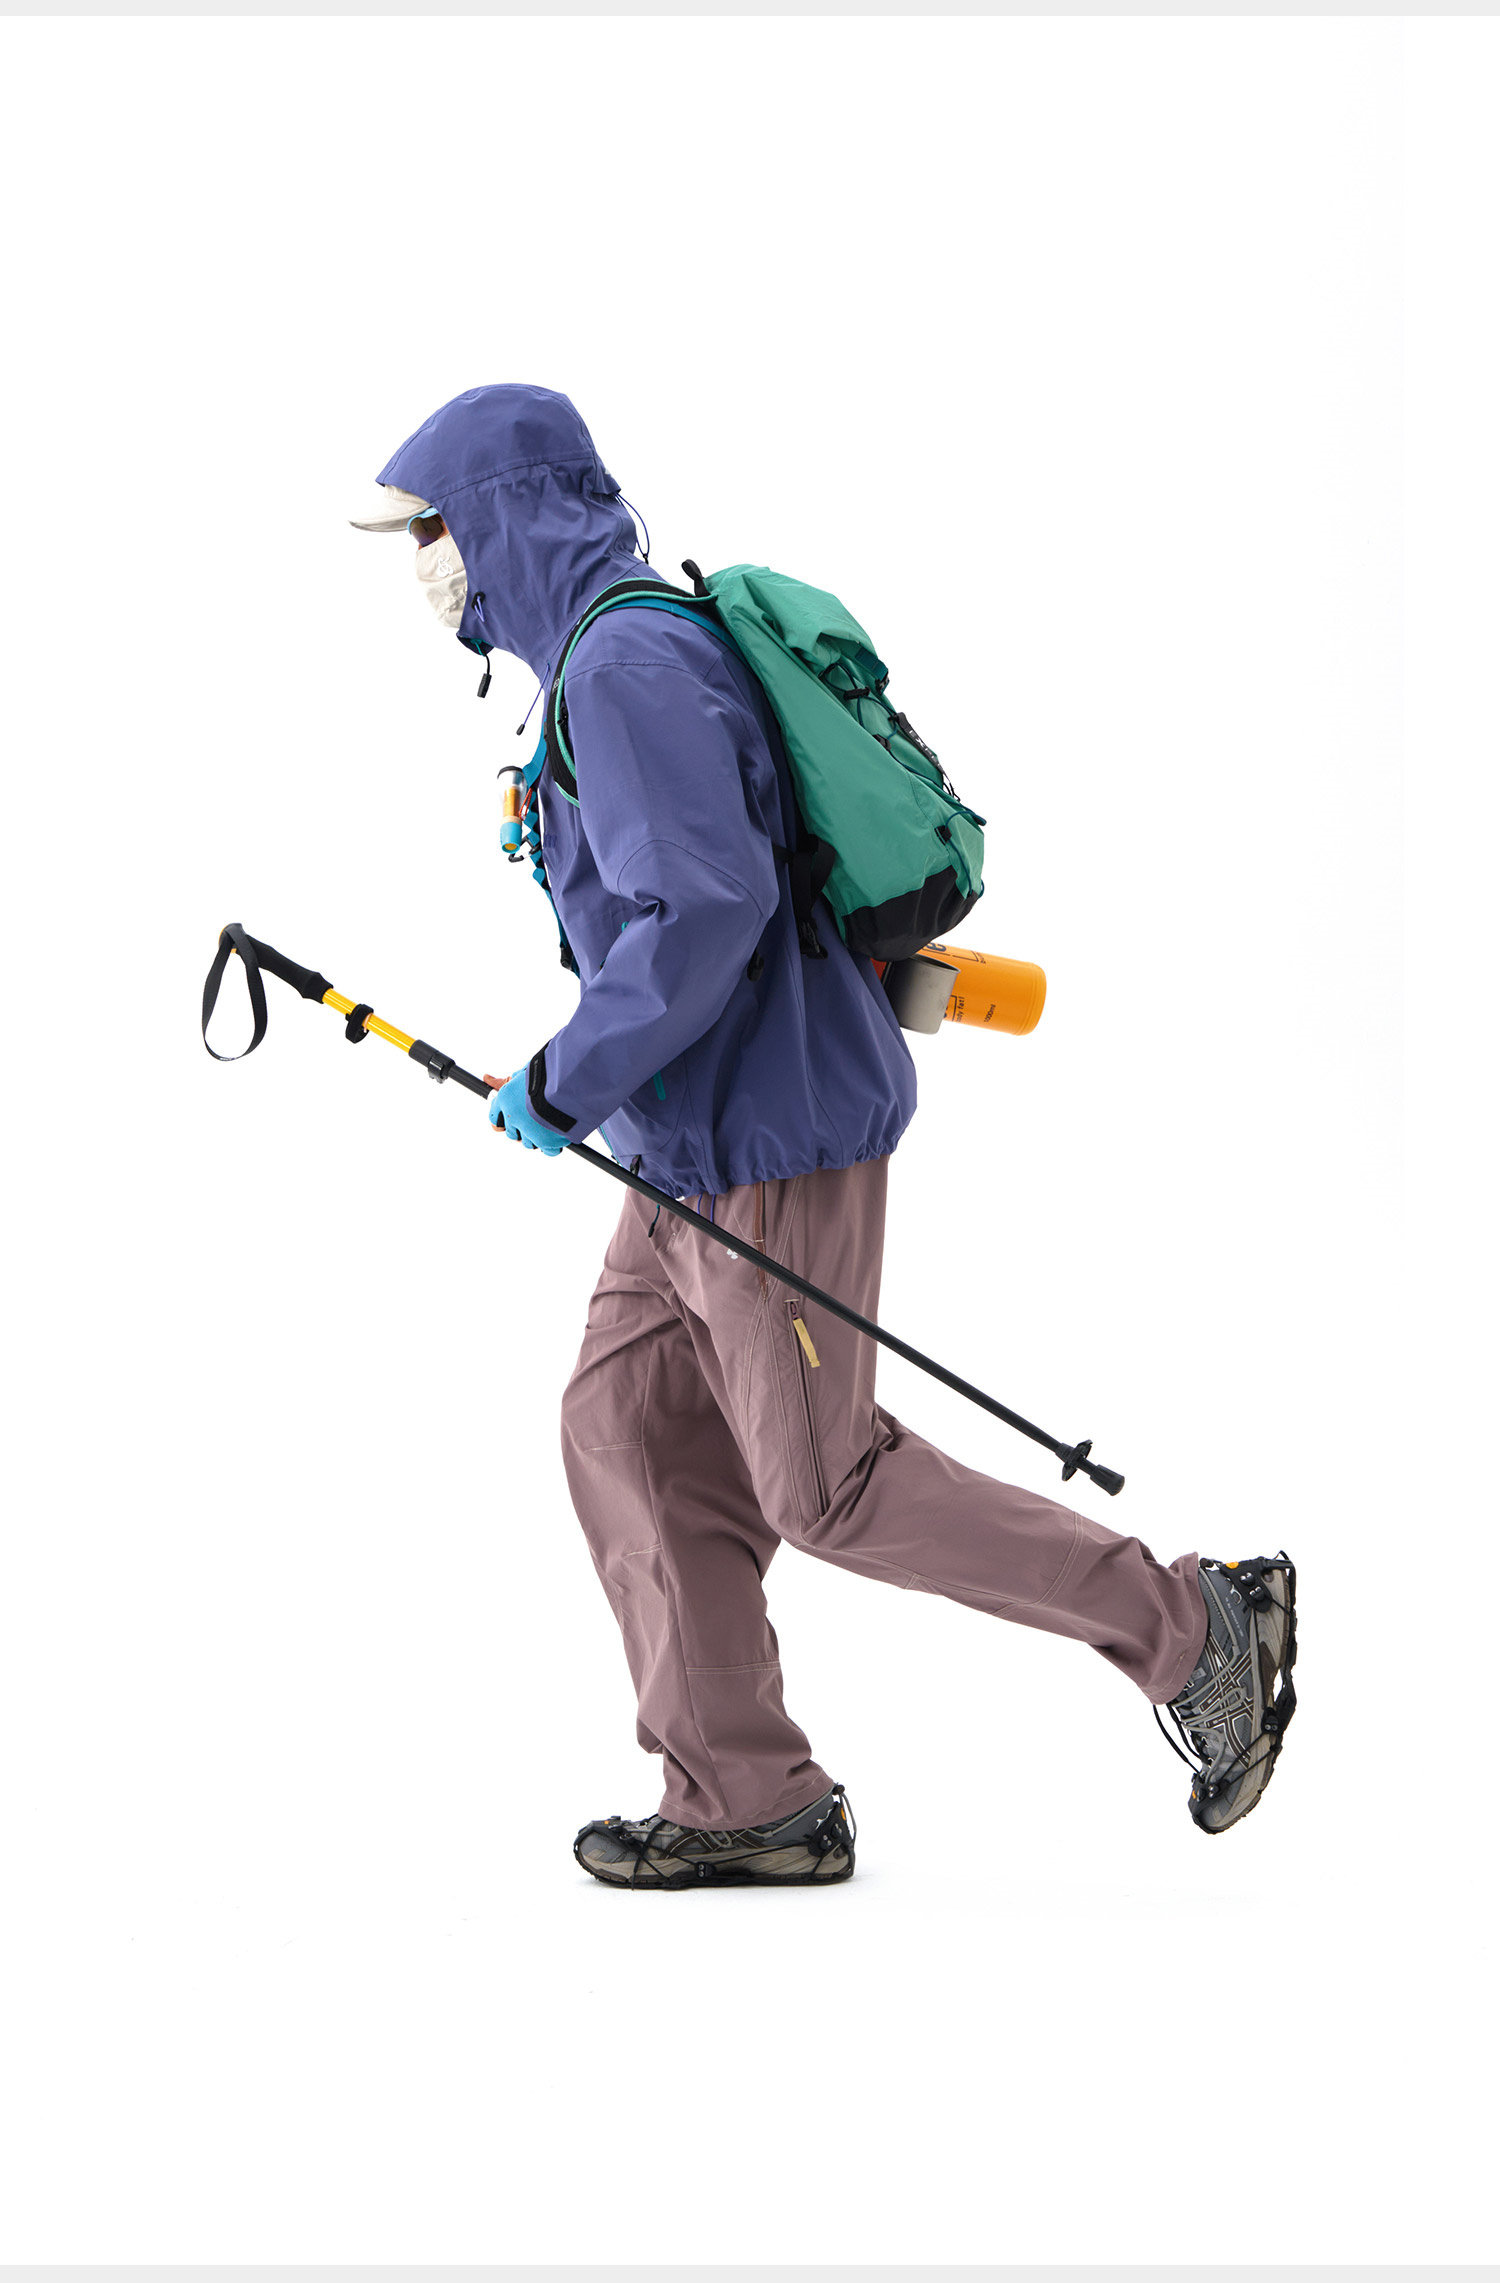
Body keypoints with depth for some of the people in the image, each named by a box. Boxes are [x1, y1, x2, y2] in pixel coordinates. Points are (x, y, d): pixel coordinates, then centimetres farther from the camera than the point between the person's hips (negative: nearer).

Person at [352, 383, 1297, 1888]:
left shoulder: (625, 666, -18)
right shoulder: (623, 649, 15)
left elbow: (708, 906, -29)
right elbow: (734, 866, 26)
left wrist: (568, 1081, -21)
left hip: (769, 1137, -10)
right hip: (697, 1145, 10)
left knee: (828, 1491, -4)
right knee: (627, 1437, 9)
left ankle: (1194, 1628, 3)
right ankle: (746, 1803, 13)